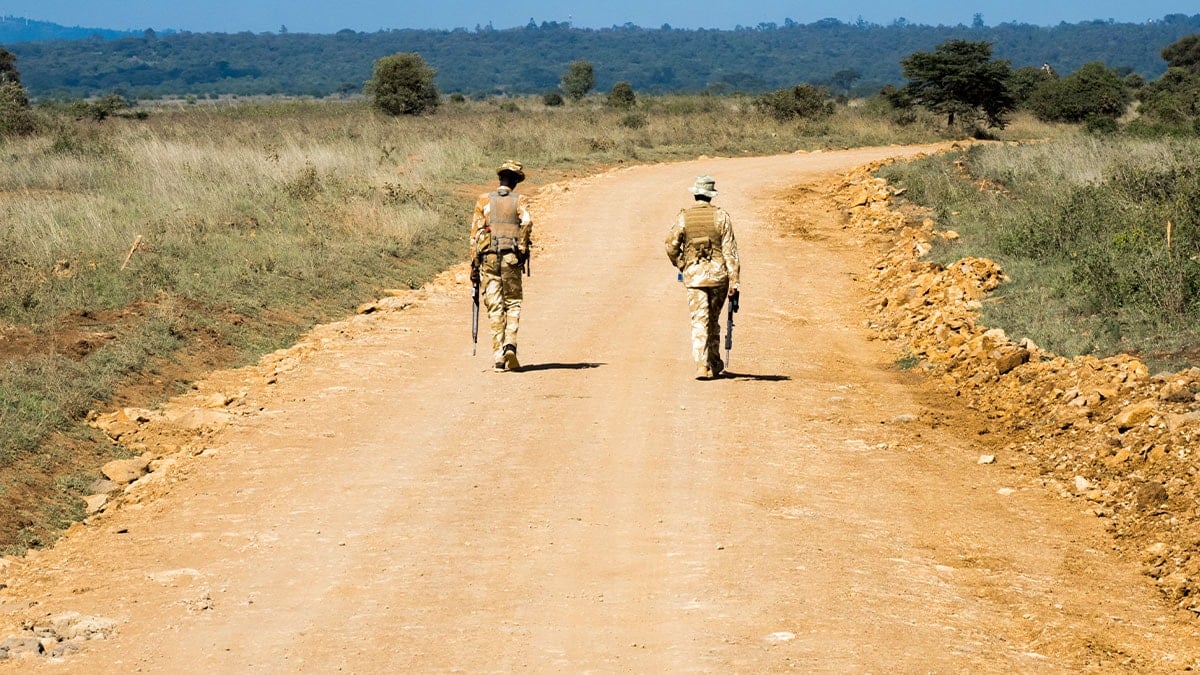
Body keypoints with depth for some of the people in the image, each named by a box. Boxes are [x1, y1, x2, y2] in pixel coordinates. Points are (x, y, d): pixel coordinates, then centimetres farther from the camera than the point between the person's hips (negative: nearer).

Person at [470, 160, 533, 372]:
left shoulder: (484, 200, 9)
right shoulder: (520, 200, 4)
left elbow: (475, 232, 5)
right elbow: (527, 222, -16)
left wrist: (474, 265, 7)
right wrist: (522, 250, -6)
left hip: (488, 257, 1)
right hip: (511, 258, -1)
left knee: (494, 307, 5)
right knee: (513, 303, 12)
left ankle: (499, 357, 0)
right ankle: (510, 345, -11)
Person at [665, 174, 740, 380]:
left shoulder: (683, 217, -2)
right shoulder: (721, 216, -3)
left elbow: (672, 247, -4)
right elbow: (730, 250, -6)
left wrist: (682, 267, 15)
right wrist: (734, 281, -5)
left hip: (694, 276, -1)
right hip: (718, 275, 1)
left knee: (700, 321, -1)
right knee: (713, 320, 16)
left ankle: (702, 365, -14)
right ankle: (714, 364, 25)